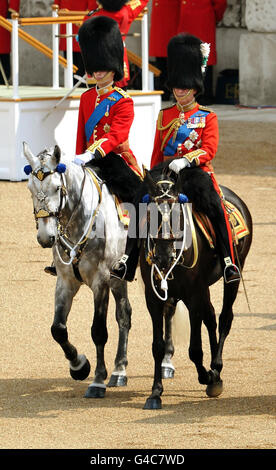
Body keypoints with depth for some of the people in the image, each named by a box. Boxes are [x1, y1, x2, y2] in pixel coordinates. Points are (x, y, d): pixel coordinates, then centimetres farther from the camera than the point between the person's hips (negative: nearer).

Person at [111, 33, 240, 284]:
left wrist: (186, 161, -24)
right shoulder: (165, 116, 16)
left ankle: (229, 261, -25)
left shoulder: (207, 117, 5)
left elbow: (209, 150, -8)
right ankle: (127, 259, -20)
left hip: (197, 172, -3)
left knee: (215, 208, -30)